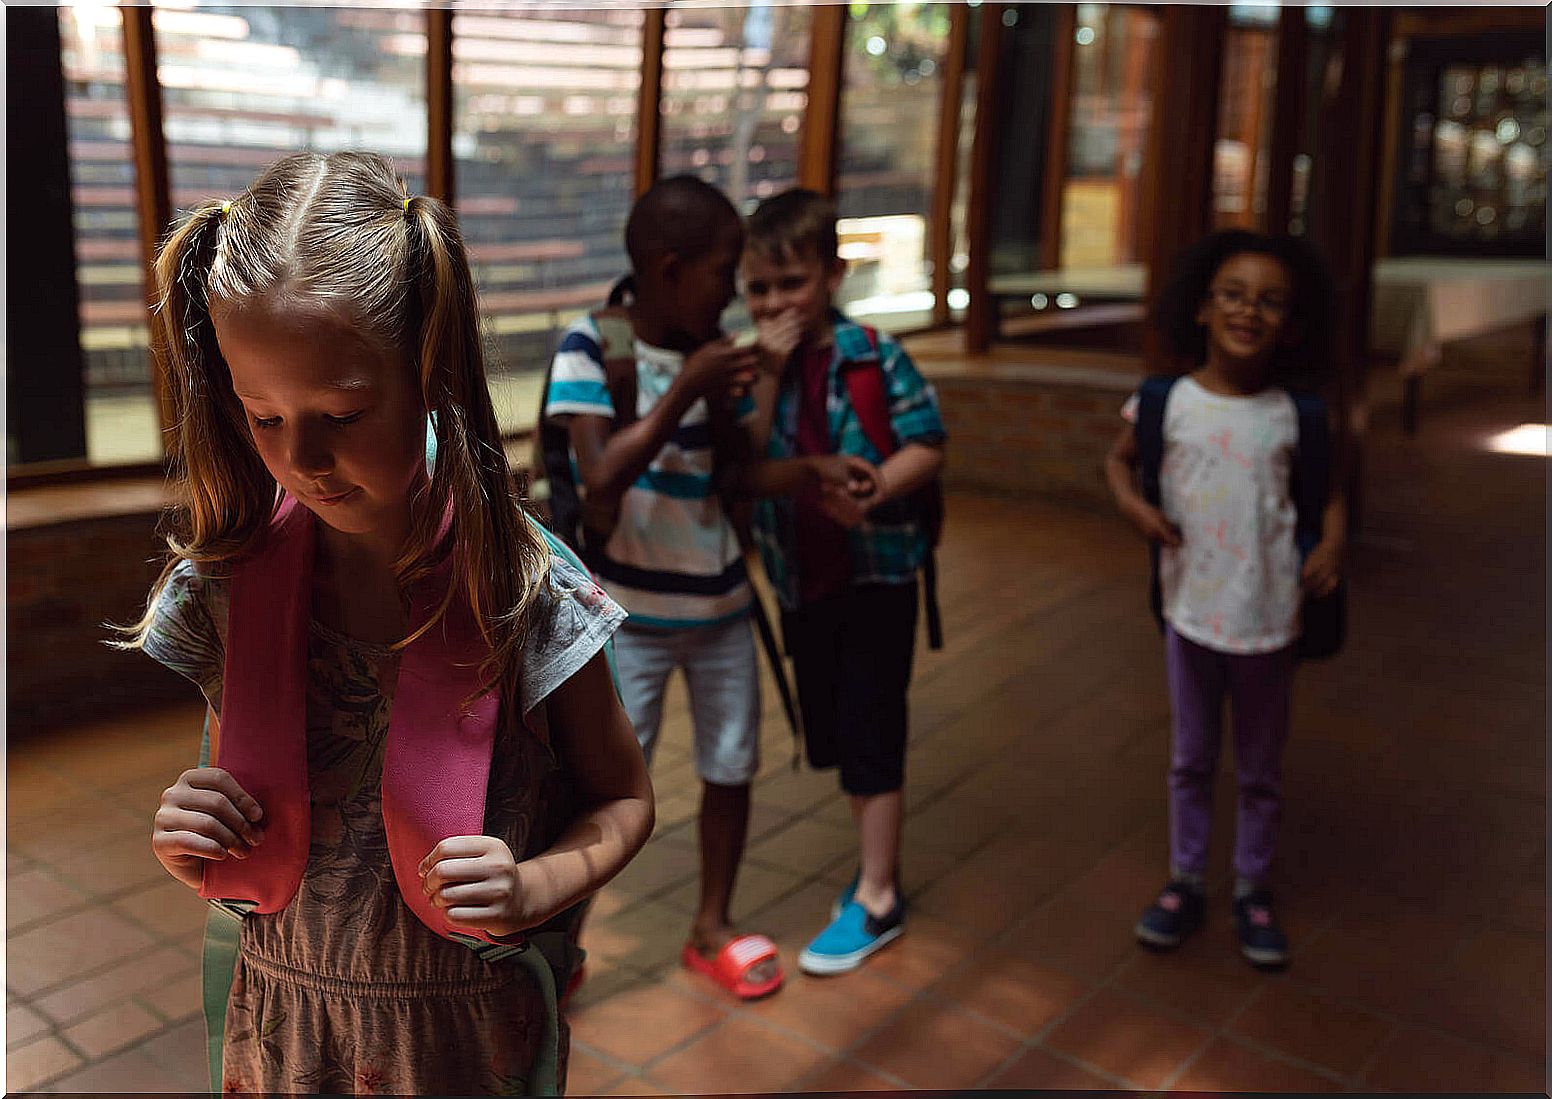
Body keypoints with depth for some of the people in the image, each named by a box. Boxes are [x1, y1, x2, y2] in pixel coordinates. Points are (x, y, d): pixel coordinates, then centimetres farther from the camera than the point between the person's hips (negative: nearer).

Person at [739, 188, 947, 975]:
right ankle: (878, 858, 37)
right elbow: (745, 469, -13)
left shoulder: (876, 360, -11)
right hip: (801, 578, 5)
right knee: (830, 730, 16)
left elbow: (927, 447, -10)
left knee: (870, 733, 2)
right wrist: (811, 472, -30)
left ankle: (877, 899, 16)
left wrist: (872, 488, -27)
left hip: (876, 572, -4)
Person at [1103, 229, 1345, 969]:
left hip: (1269, 617, 0)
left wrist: (1332, 542, -10)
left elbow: (1328, 487, 8)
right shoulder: (1164, 402, -8)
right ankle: (1184, 884, 33)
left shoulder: (1297, 415, -7)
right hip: (1190, 610, 0)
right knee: (1191, 760, 16)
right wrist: (1130, 501, -10)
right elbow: (1118, 458, 9)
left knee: (1260, 769, 16)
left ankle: (1253, 892, 34)